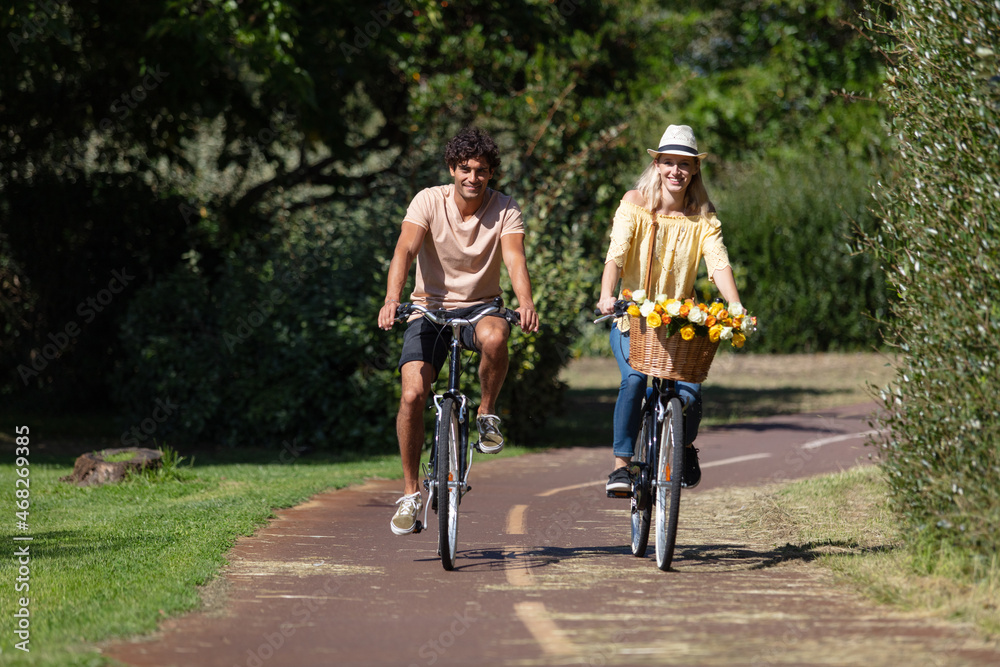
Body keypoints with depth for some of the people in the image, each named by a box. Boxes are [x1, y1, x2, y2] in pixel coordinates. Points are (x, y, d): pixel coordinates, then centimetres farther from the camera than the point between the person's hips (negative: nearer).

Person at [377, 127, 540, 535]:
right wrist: (392, 300, -41)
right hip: (430, 307, 0)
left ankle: (488, 414, -10)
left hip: (480, 306, 0)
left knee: (494, 337, -37)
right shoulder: (429, 201, -10)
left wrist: (525, 303, -43)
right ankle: (410, 492, -3)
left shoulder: (505, 210, -7)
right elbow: (405, 250, -23)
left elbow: (515, 259, -22)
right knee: (412, 393, -19)